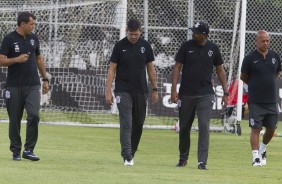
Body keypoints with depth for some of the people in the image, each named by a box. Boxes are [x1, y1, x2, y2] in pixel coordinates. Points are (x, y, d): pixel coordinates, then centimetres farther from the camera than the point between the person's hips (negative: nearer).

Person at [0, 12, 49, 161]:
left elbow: (39, 59, 20)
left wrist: (45, 79, 18)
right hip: (14, 86, -3)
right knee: (14, 119, 3)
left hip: (32, 85, 3)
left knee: (34, 115, -13)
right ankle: (16, 151, 15)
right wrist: (17, 59, -22)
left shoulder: (33, 38, 10)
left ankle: (29, 150, -6)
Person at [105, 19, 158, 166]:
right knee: (126, 123, -12)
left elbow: (150, 69, 12)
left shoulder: (145, 46, 6)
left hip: (141, 91, 4)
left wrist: (154, 89, 9)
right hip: (123, 91, -3)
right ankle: (127, 157, -17)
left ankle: (131, 153, 23)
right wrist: (108, 91, -8)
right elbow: (112, 69, -2)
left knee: (138, 124, 8)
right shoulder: (120, 46, -3)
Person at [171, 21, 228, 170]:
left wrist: (225, 93, 7)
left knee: (204, 126, -12)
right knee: (184, 127, 9)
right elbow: (177, 68, -1)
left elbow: (220, 70, 11)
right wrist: (174, 90, -11)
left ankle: (202, 161, -13)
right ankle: (183, 158, 26)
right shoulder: (186, 46, -1)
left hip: (205, 95, -1)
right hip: (186, 94, 1)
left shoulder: (213, 49, 2)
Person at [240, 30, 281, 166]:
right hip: (255, 102, -4)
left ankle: (262, 149, 34)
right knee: (255, 129, -7)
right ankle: (256, 157, -5)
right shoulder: (250, 58, -6)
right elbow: (243, 77, 5)